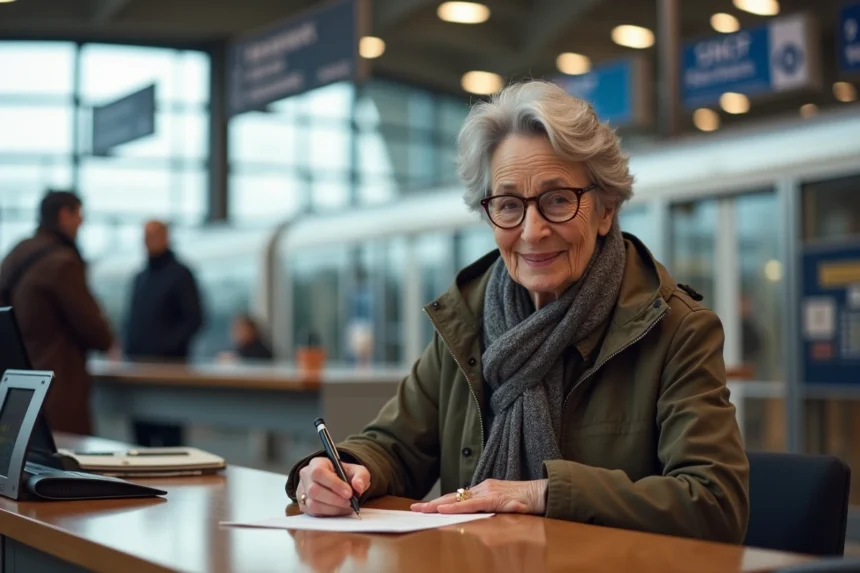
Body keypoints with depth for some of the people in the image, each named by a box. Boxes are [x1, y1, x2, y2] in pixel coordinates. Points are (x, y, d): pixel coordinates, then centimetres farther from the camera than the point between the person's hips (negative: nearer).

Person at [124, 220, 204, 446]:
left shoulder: (180, 274, -1)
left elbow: (194, 319, -8)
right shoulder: (140, 277, 19)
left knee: (168, 434, -6)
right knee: (141, 432, 7)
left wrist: (166, 347, -17)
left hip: (168, 364, -6)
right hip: (138, 364, 6)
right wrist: (129, 350, 5)